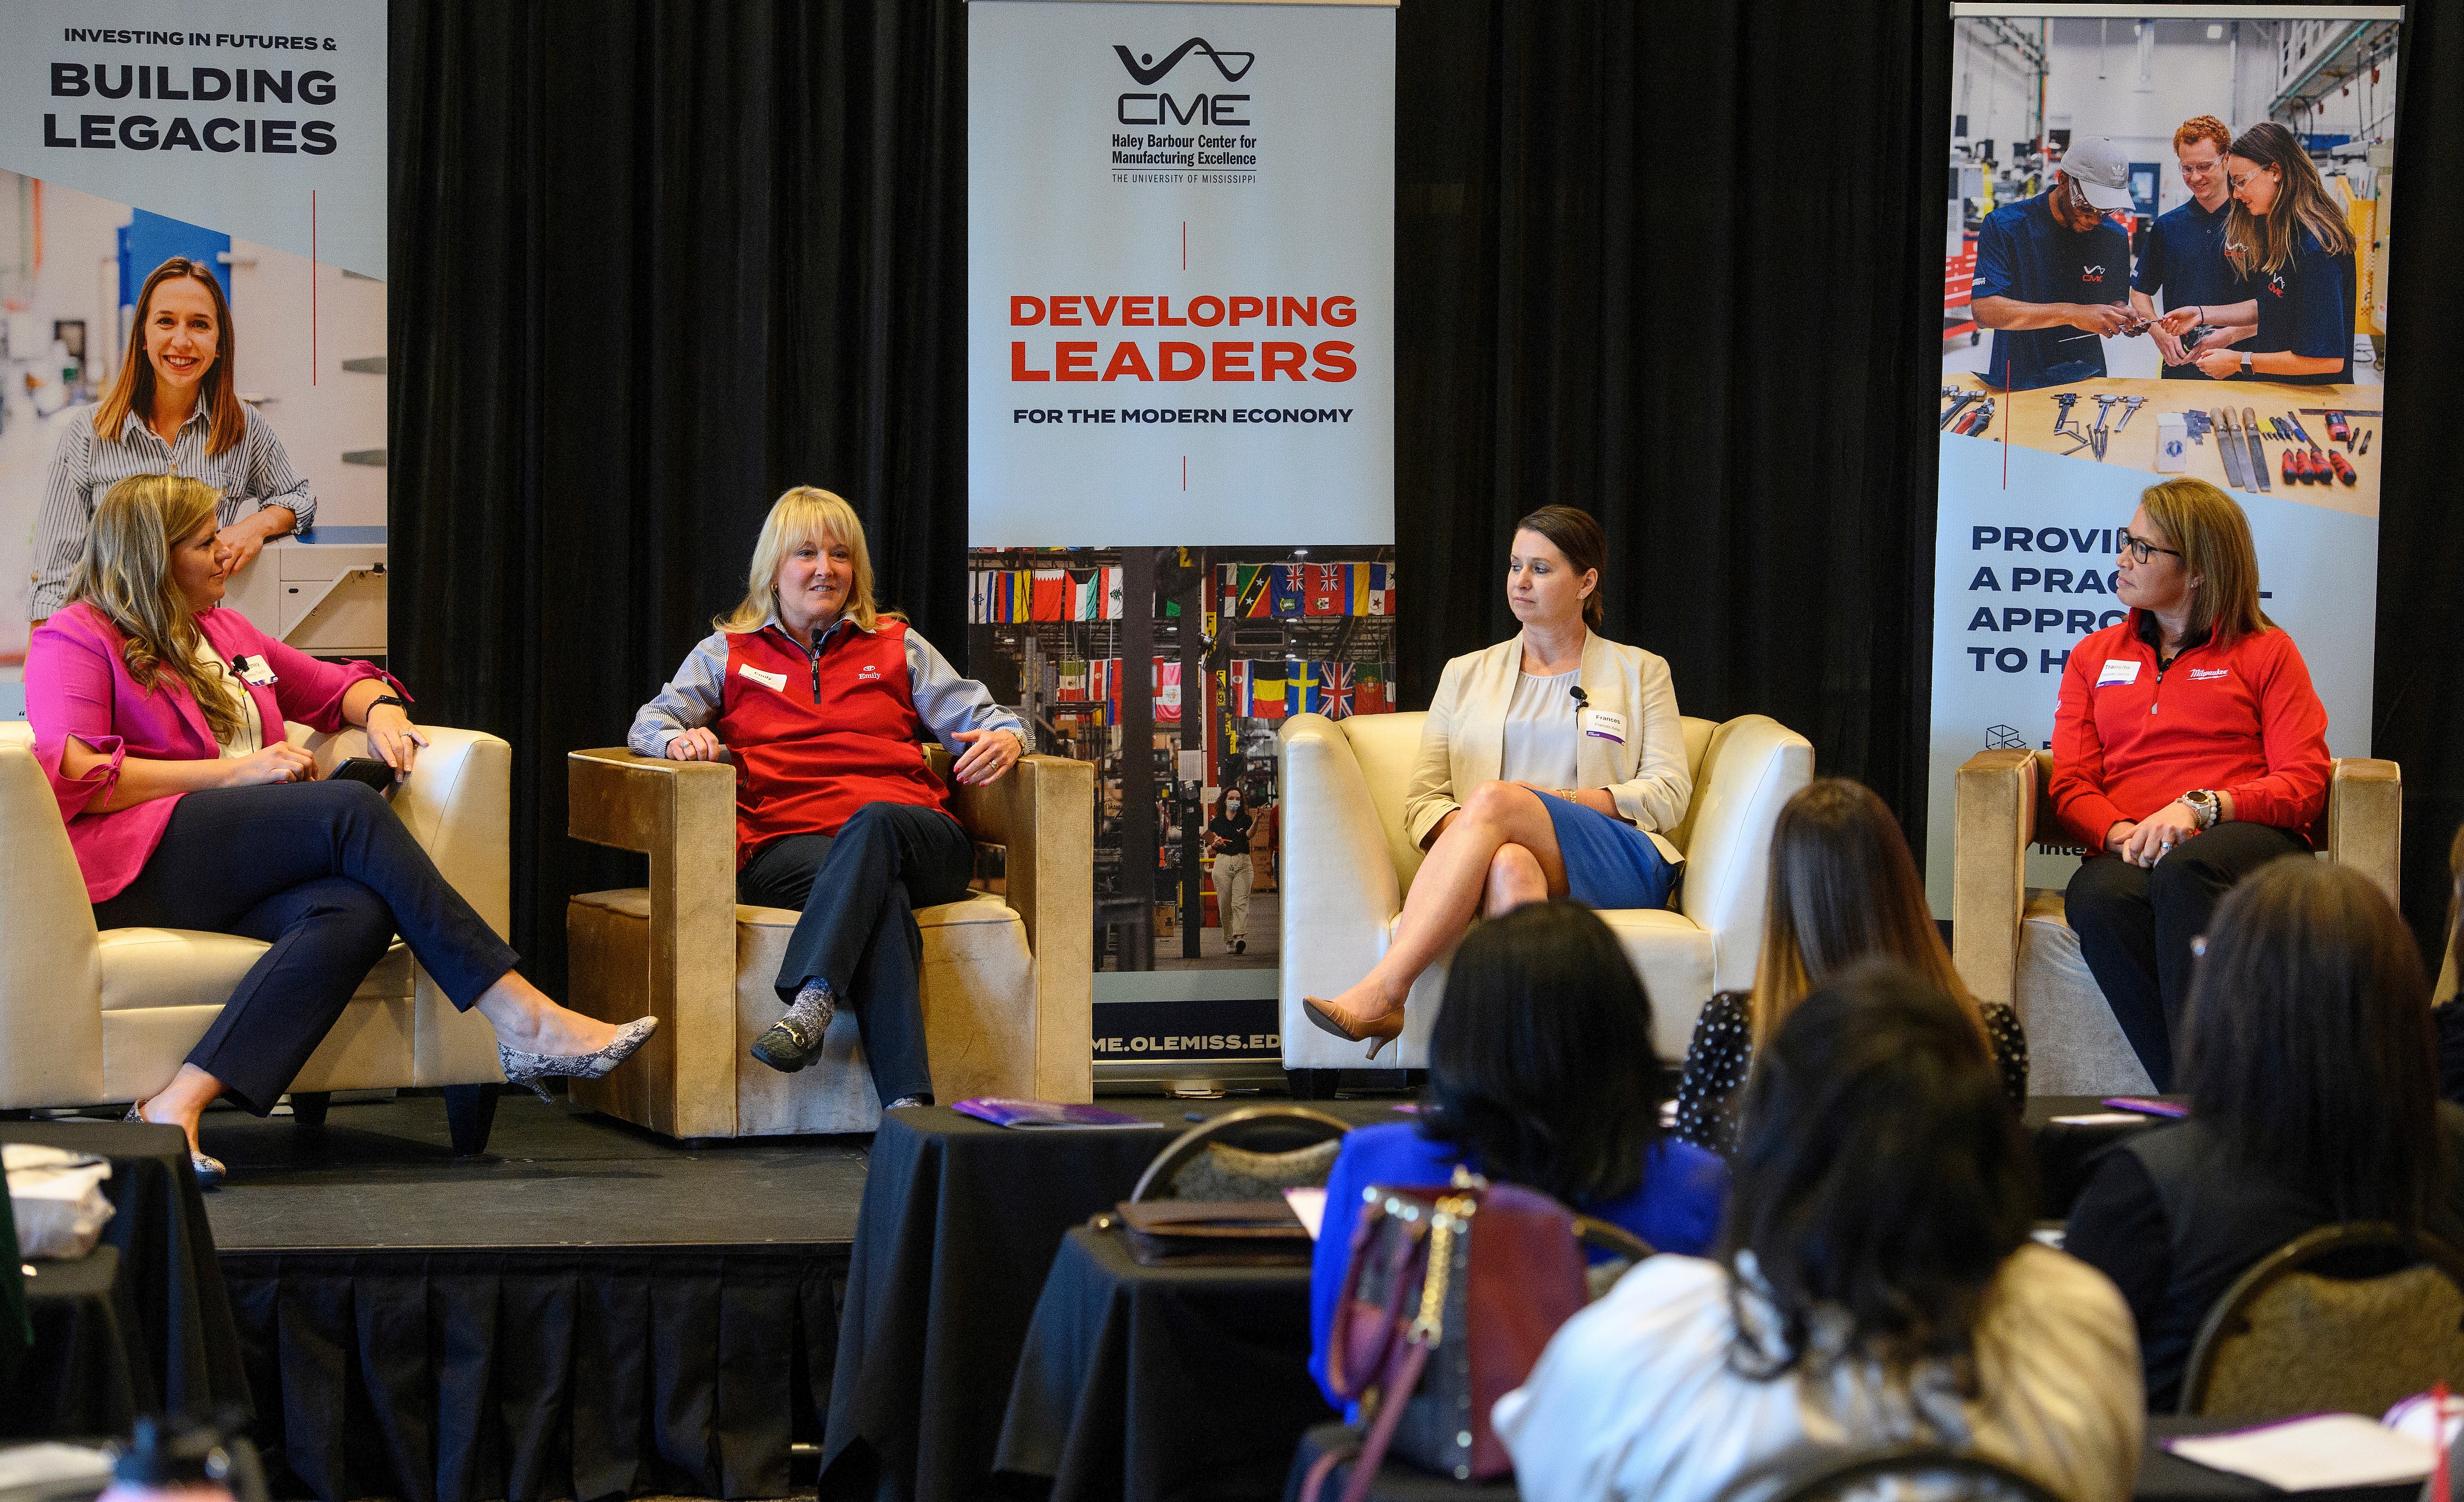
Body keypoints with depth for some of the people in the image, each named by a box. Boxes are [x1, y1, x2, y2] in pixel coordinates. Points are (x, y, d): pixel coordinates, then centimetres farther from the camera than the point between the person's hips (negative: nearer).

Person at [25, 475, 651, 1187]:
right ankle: (524, 1020, -30)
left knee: (358, 911, -31)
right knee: (351, 810, -27)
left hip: (234, 883, 7)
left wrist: (381, 707, 12)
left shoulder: (222, 632, 29)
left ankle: (177, 1106, -45)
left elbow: (335, 687, 39)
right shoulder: (76, 639, 6)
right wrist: (234, 771, -12)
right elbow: (71, 775, -10)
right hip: (136, 866, -7)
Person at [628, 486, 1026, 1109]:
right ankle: (906, 1099, -54)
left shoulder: (896, 645, 26)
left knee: (872, 822, -40)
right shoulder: (729, 653, 24)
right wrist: (682, 739, -12)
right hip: (786, 843, -1)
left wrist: (1005, 737, -4)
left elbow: (979, 715, 22)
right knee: (882, 895, -38)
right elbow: (649, 723, 14)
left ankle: (809, 1004, -56)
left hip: (908, 832, 1)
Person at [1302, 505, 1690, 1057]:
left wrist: (1563, 800, -7)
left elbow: (1669, 794, 7)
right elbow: (1422, 798, 15)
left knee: (1495, 798, -34)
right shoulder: (1466, 675, 25)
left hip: (1622, 867, -2)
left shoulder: (1640, 672, 19)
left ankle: (1381, 992, -49)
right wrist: (1460, 830, -10)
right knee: (1511, 864, -39)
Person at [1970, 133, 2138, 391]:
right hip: (2017, 385, -2)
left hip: (2087, 382, 2)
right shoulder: (2003, 227, -9)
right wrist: (2071, 313, -28)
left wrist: (2124, 317, -9)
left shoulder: (2113, 236, 5)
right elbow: (1984, 309, -21)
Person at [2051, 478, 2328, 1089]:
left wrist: (2200, 808, -13)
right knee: (2098, 899, -37)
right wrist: (2121, 833, -9)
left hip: (2244, 836, -2)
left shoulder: (2266, 652, 15)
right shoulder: (2095, 658, 26)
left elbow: (2303, 785, 4)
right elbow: (2071, 785, 16)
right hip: (2127, 850, 2)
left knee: (2182, 873, -40)